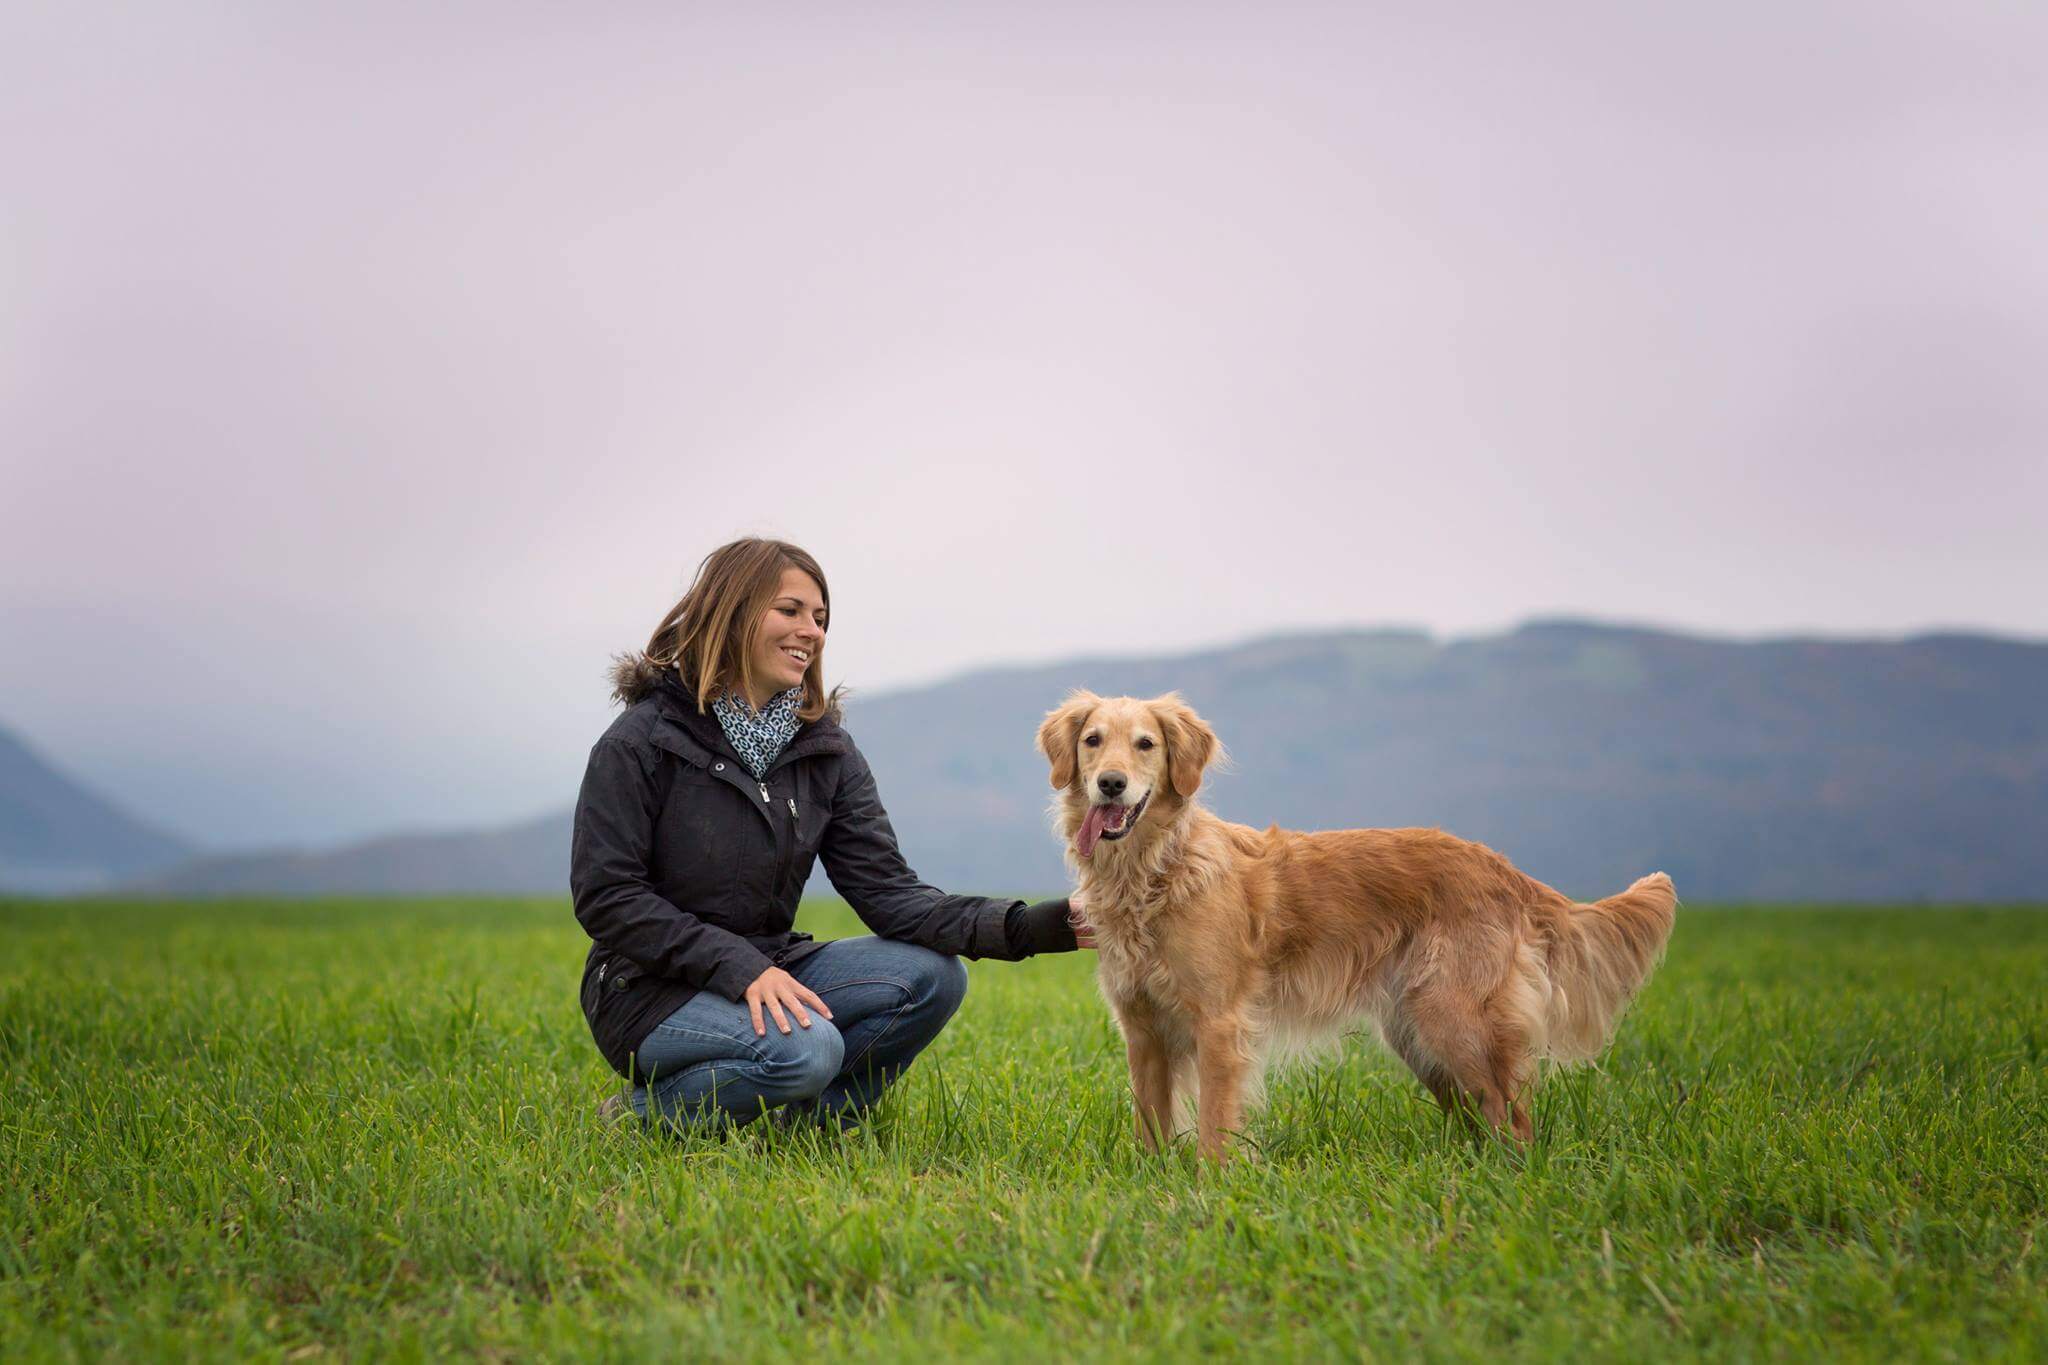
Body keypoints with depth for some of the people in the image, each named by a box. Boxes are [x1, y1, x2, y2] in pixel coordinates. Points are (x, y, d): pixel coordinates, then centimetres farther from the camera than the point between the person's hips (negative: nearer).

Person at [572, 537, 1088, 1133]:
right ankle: (648, 1116, -9)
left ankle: (809, 1124, -6)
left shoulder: (825, 752, 4)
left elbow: (887, 891, -5)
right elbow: (605, 897, -15)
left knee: (933, 975, -14)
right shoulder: (642, 741, -11)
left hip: (768, 972, 6)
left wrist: (1022, 927, -21)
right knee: (806, 1049, -33)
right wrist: (741, 967, -26)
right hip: (650, 989, -6)